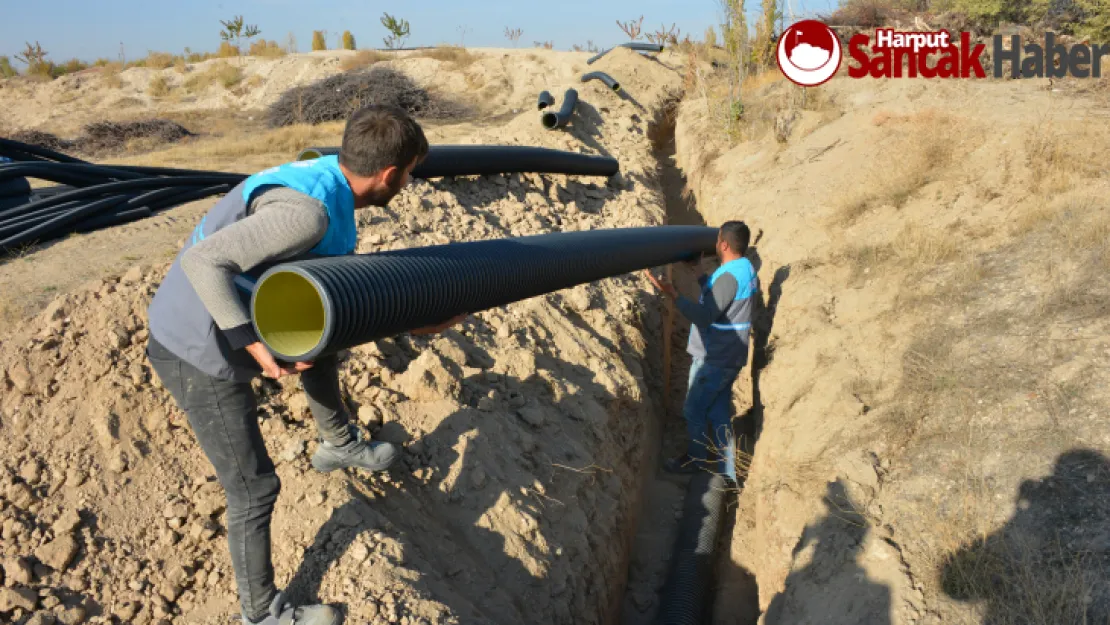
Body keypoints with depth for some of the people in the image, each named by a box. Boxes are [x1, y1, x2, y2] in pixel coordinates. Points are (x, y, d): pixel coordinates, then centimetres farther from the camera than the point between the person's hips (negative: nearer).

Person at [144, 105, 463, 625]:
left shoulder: (329, 187, 0)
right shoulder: (307, 211, -30)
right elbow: (202, 260, -33)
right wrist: (256, 344, -32)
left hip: (225, 329, 9)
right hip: (199, 354, -9)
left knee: (320, 348, 30)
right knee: (254, 489, 1)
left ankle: (339, 445, 56)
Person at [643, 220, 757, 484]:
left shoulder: (730, 276, -24)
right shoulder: (745, 269, 7)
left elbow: (705, 317, -28)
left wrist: (673, 294, -34)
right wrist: (699, 276, 30)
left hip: (714, 360, -9)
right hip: (728, 356, 9)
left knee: (694, 410, 8)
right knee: (719, 413, 15)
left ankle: (696, 460, 26)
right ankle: (726, 471, 22)